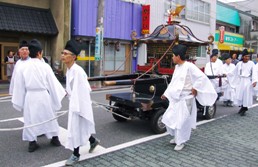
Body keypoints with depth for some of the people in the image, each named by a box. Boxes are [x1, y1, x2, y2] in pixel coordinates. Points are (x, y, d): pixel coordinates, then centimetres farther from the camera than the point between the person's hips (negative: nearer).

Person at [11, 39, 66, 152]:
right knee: (49, 117, 14)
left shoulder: (23, 67, -4)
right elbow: (52, 83, -3)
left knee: (31, 119, 12)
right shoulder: (45, 66, -10)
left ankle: (32, 143, 18)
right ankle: (55, 139, 28)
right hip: (43, 96, -1)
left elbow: (19, 85, 1)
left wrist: (19, 100, 10)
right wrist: (62, 92, 10)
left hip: (30, 96, 1)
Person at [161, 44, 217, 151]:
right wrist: (166, 94, 17)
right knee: (168, 118, 10)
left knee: (182, 121, 0)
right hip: (176, 97, 8)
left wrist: (195, 88, -14)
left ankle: (181, 142, 19)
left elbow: (202, 77, -20)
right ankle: (177, 137, 31)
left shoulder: (189, 66, -16)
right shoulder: (177, 67, 9)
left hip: (186, 98, -8)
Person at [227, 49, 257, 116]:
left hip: (248, 81, -3)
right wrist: (227, 74, 17)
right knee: (239, 95, 5)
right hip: (240, 81, 3)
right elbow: (234, 72, 15)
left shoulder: (251, 63, -3)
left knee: (246, 95, 0)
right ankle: (242, 107, 24)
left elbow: (254, 73, -7)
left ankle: (244, 110, 11)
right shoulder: (239, 64, 5)